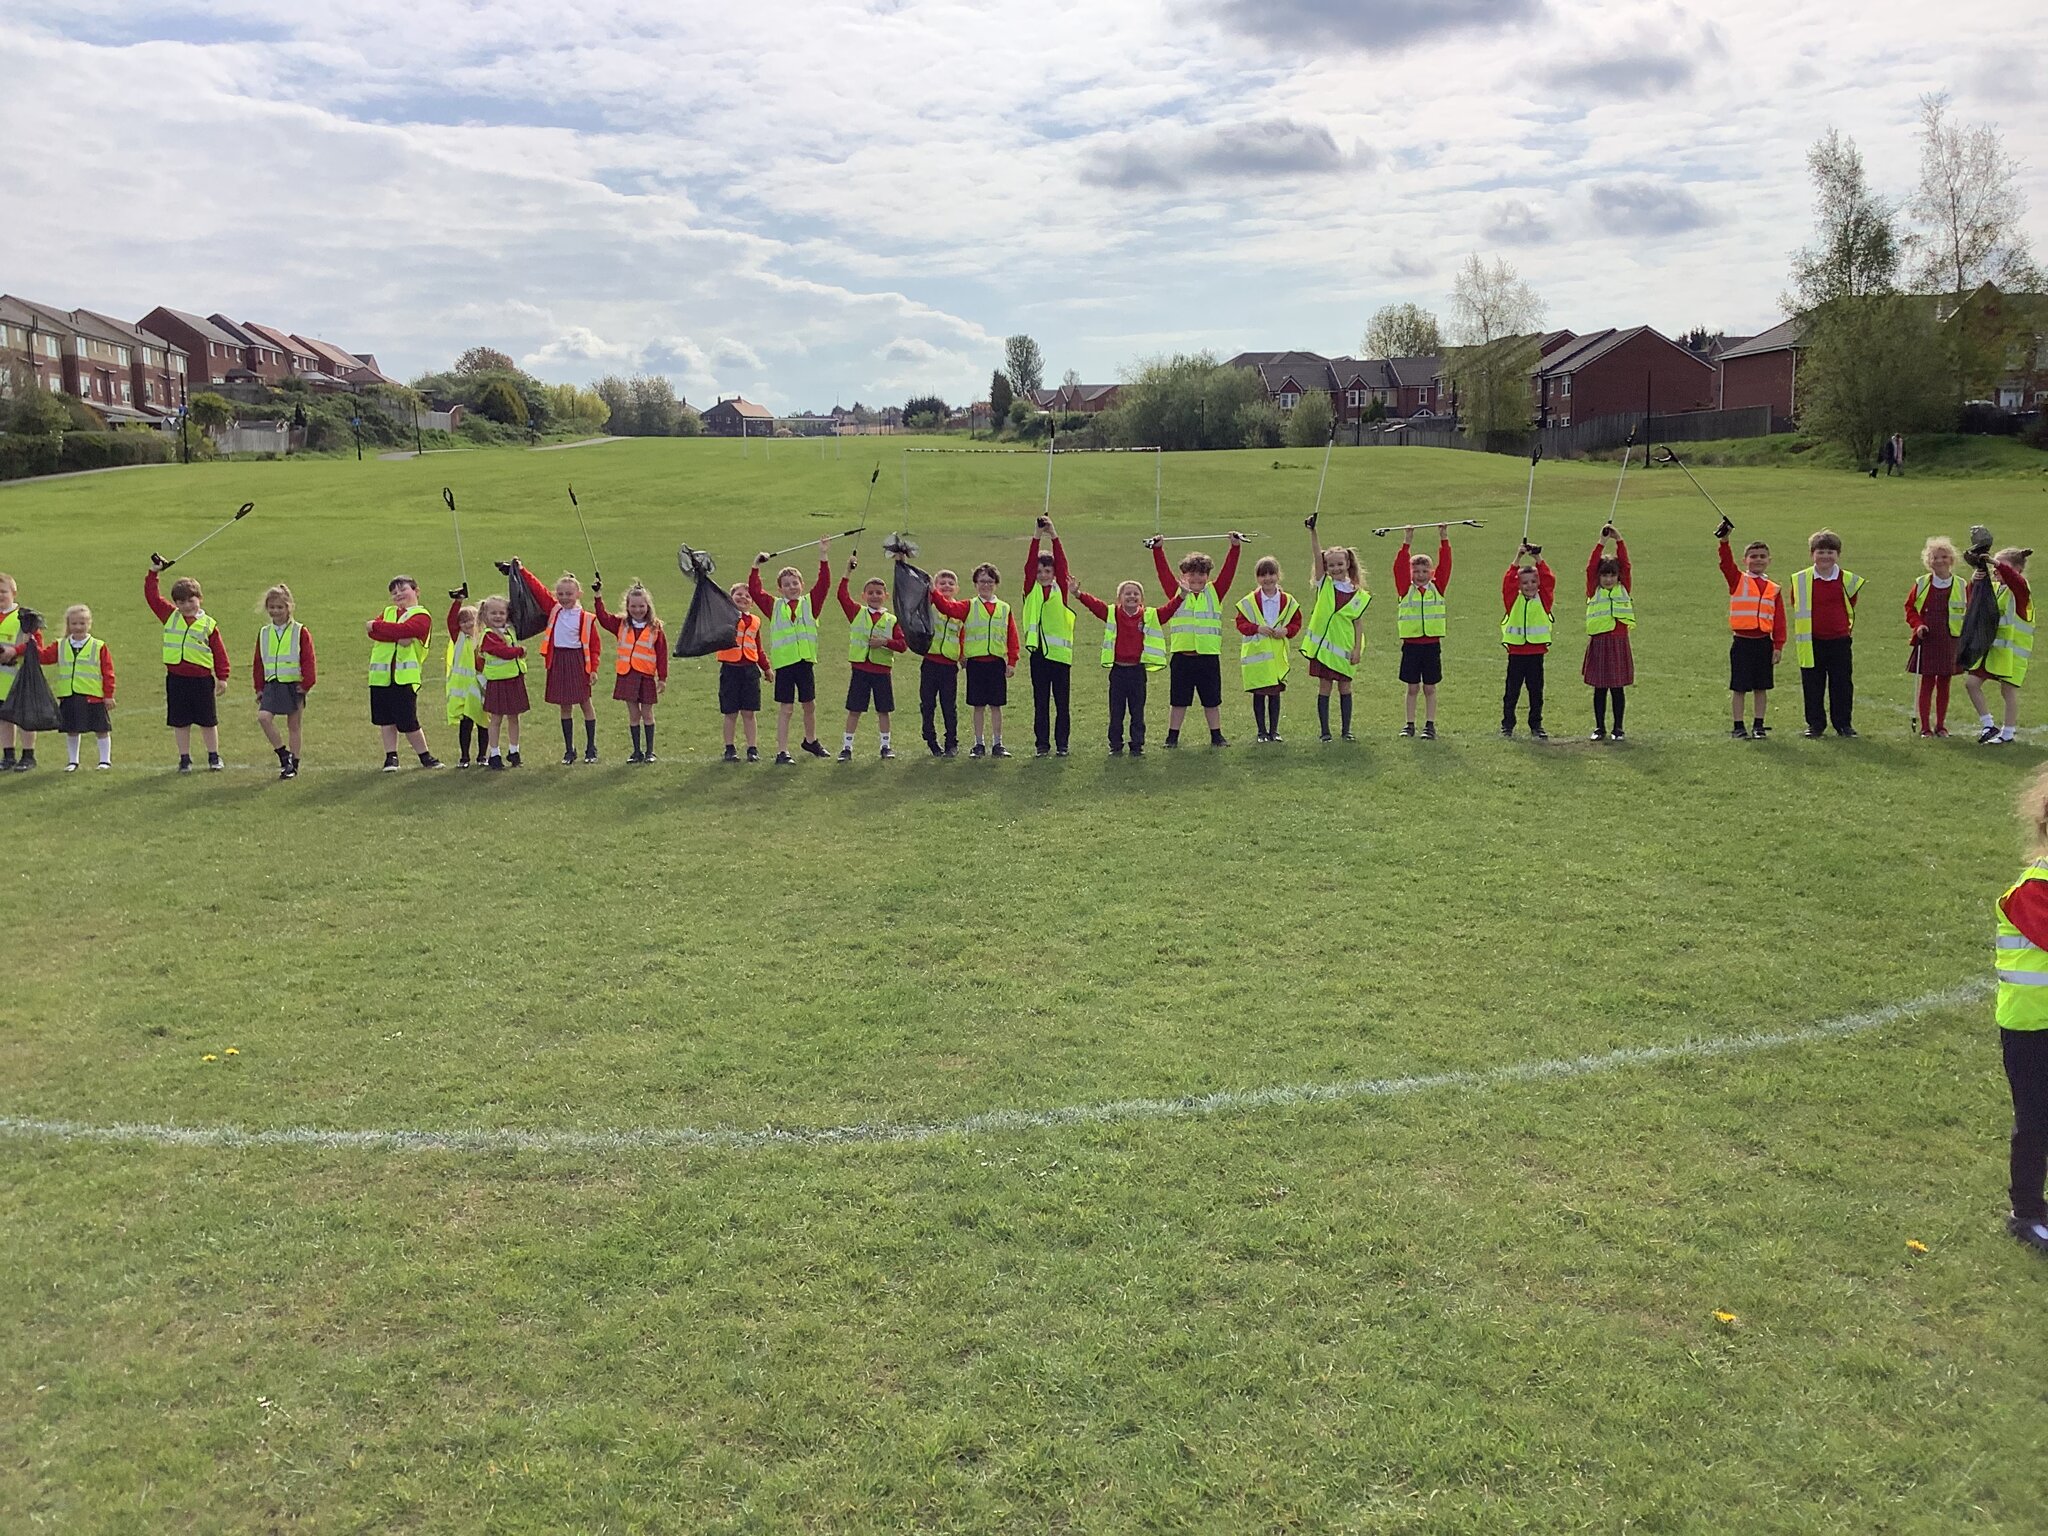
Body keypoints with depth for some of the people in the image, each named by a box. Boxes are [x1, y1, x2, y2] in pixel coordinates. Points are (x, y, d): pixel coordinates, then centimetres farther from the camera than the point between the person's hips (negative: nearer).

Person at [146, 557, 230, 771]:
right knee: (180, 722, 7)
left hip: (202, 678, -2)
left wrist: (222, 678, -2)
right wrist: (154, 572, 3)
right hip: (176, 678, 2)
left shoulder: (208, 624, -1)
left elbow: (219, 652, 0)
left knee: (208, 721, 7)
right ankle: (184, 759, 17)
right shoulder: (170, 616, 6)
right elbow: (152, 596, 8)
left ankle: (213, 757, 19)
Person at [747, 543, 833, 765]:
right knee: (785, 708, 1)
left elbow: (824, 584, -2)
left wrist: (822, 558, -8)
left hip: (805, 661, 2)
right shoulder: (774, 606, 6)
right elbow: (754, 591, 2)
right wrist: (756, 568, -5)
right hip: (784, 663, -2)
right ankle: (782, 751, 4)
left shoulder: (810, 603, 7)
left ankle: (811, 741, 36)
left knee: (809, 705, 15)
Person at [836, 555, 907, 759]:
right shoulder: (856, 612, 4)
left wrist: (885, 642, -17)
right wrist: (848, 573, -13)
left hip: (881, 670, 0)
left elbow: (903, 644, -3)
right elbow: (843, 595, -8)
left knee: (883, 710, 9)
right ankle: (847, 746, 10)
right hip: (860, 669, 0)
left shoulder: (892, 620, 3)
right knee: (854, 710, 3)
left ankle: (885, 745, 21)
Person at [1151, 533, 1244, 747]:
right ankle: (1172, 736, 16)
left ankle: (1216, 735, 20)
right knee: (1178, 700, 7)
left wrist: (1235, 547, -5)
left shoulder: (1214, 593, 8)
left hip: (1209, 657, 1)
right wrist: (1158, 549, -8)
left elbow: (1228, 571, 1)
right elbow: (1164, 571, -1)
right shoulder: (1176, 592, 5)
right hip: (1182, 657, -1)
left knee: (1212, 700, 9)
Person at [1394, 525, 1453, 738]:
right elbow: (1399, 568, -7)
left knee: (1429, 688, 6)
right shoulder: (1406, 589, 3)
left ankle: (1430, 725, 11)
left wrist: (1444, 539, -7)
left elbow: (1444, 566, -2)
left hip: (1432, 644, 0)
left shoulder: (1437, 588, 5)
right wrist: (1407, 543, -13)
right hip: (1411, 644, 0)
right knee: (1412, 687, 6)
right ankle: (1410, 724, 14)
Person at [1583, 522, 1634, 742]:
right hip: (1599, 642, 0)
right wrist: (1601, 542, -11)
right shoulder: (1594, 591, 5)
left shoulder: (1624, 589, 8)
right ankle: (1599, 728, 13)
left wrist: (1619, 540, -8)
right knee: (1599, 688, 5)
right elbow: (1590, 567, -5)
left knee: (1618, 688, 5)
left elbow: (1625, 565, -1)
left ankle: (1619, 728, 12)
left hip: (1620, 642, 1)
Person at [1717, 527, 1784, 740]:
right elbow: (1726, 563, -18)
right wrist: (1724, 541, -32)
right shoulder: (1738, 581, 1)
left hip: (1764, 643, 3)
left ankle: (1758, 726, 19)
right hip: (1742, 642, -3)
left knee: (1761, 687, 9)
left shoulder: (1774, 589, 8)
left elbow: (1779, 620, 7)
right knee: (1739, 688, 1)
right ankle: (1738, 727, 9)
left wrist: (1778, 645, 1)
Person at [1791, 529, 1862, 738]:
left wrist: (1849, 632, 9)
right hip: (1811, 642, 0)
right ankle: (1815, 724, 15)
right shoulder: (1800, 580, -1)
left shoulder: (1848, 580, 1)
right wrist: (1797, 637, 5)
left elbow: (1851, 610, 13)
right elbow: (1796, 611, 8)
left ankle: (1844, 723, 17)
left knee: (1842, 685, 6)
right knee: (1812, 685, 5)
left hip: (1839, 641, 0)